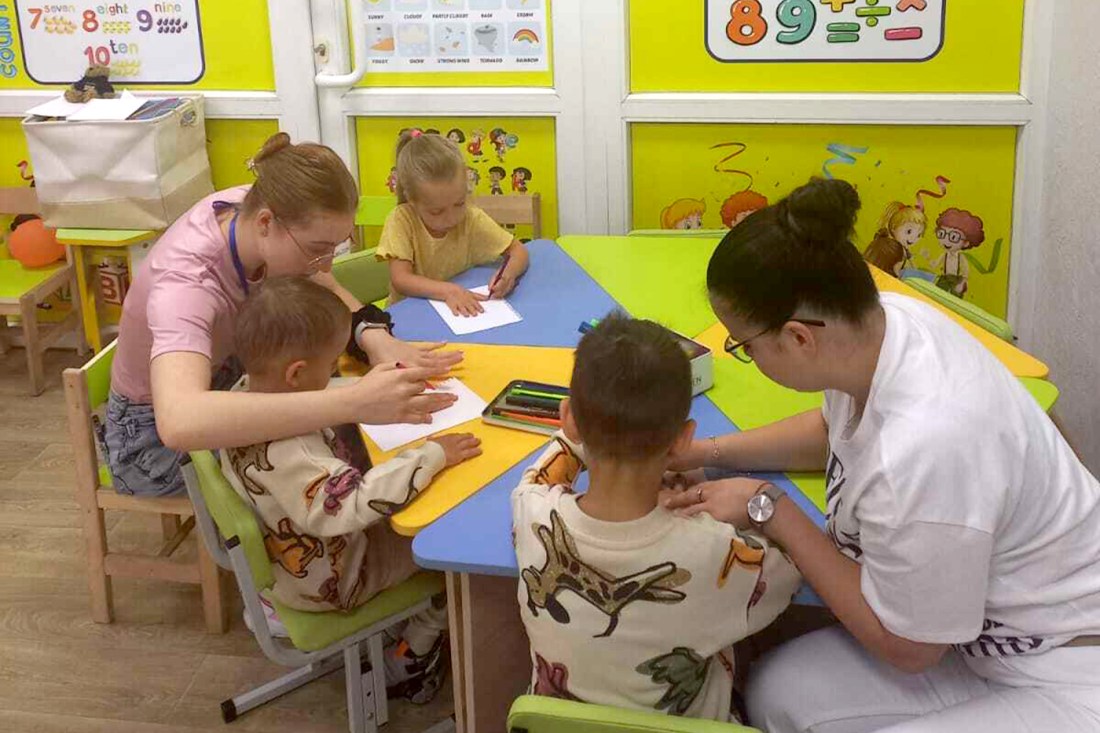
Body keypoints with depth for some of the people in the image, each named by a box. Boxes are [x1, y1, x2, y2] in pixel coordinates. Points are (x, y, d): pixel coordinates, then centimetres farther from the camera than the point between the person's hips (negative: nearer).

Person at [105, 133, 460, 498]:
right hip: (156, 442, -7)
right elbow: (179, 423, -58)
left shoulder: (253, 207, -20)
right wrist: (352, 402, -63)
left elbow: (324, 290, -3)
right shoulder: (187, 281, -40)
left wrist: (373, 336, -27)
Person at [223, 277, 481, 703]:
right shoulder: (279, 451, -41)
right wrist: (432, 456, -37)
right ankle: (410, 659, 21)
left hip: (293, 552, 8)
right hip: (328, 580, -8)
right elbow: (355, 503, -45)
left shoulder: (251, 394, -13)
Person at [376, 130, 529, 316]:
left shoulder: (472, 219, -8)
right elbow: (400, 279, -20)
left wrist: (509, 273, -23)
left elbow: (518, 251, -2)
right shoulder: (401, 220, -13)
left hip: (463, 313, 2)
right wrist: (448, 290, -33)